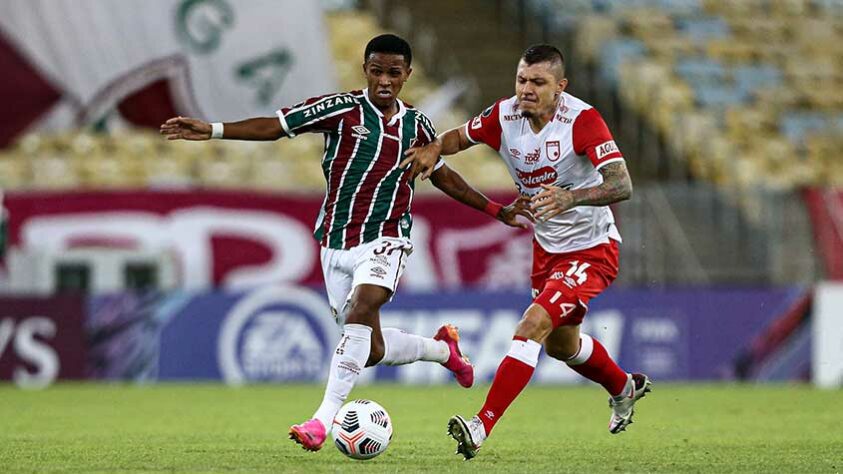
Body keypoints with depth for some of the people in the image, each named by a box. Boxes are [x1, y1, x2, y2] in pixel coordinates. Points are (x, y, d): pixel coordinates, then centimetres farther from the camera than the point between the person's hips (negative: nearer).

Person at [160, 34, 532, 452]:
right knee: (371, 350, 5)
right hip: (336, 242, 1)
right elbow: (274, 126, -12)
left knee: (359, 313, -28)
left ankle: (324, 418, -28)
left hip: (384, 241, -1)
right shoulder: (343, 109, -5)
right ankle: (443, 348, 35)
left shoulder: (415, 125, 5)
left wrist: (496, 211, 24)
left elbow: (442, 175, 22)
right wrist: (211, 130, -23)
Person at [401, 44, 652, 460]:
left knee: (533, 326, -24)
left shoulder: (582, 120, -26)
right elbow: (461, 136, 10)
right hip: (547, 247, 7)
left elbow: (622, 185, -35)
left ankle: (482, 426, -24)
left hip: (591, 249, -7)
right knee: (560, 344, 24)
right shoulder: (505, 115, -10)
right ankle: (623, 387, 53)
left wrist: (571, 197, -52)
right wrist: (434, 149, -14)